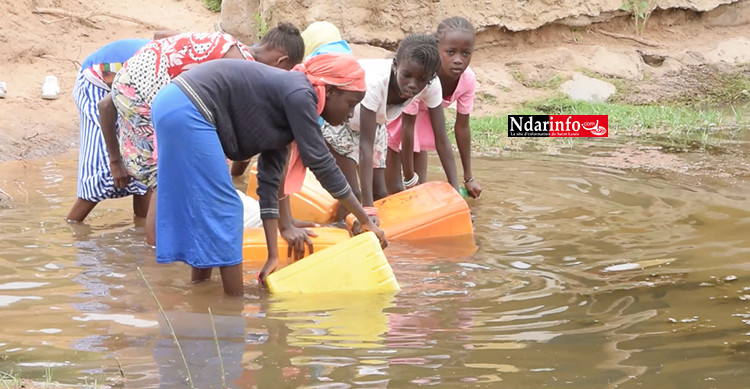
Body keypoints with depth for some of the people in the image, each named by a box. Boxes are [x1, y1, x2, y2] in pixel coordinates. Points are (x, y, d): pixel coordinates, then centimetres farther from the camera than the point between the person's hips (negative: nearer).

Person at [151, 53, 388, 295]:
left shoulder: (284, 112, 16)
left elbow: (269, 184, 15)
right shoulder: (299, 94, -10)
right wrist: (366, 220, -4)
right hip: (188, 112, -10)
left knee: (206, 210, 17)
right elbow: (321, 164, -12)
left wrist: (273, 256, 13)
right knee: (223, 210, -3)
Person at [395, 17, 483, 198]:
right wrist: (408, 177, -29)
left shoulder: (468, 79, -26)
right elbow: (407, 125, -33)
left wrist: (468, 177, -8)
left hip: (424, 107, 5)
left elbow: (462, 126, -13)